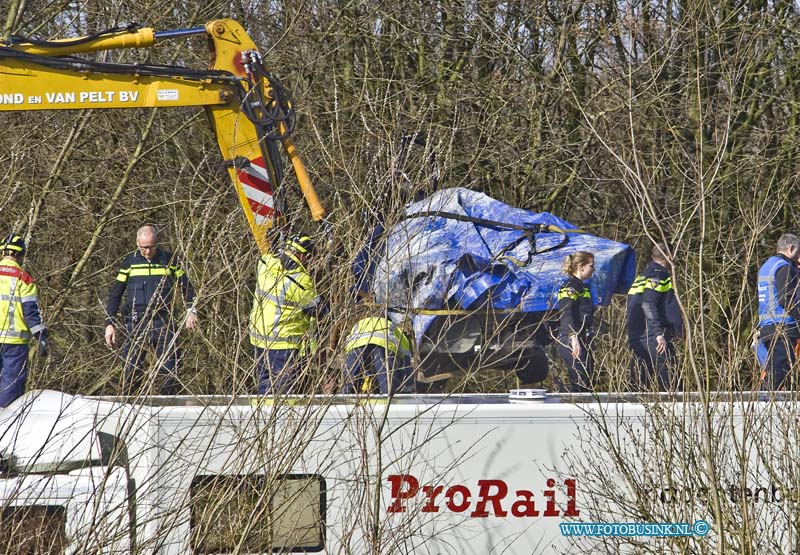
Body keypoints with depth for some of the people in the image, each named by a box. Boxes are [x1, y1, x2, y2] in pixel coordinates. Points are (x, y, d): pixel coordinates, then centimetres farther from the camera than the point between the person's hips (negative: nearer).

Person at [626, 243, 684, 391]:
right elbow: (648, 304, -19)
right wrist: (659, 334, -25)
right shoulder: (658, 275, -7)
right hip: (654, 340, -9)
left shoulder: (642, 277, 21)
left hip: (637, 339, 9)